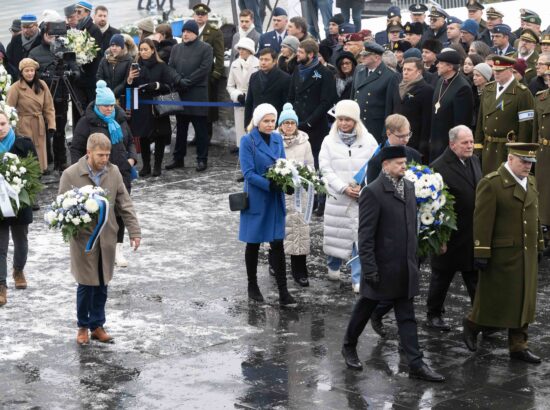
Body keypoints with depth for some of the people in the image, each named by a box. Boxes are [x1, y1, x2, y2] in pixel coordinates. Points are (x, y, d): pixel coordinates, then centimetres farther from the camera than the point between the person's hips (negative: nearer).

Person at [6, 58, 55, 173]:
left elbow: (49, 107, 7)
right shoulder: (16, 88, -10)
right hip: (23, 127, -4)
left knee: (39, 154, 9)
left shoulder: (42, 85, 3)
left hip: (39, 126, 4)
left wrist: (51, 124, -1)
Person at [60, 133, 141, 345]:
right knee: (86, 285, 3)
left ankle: (97, 325, 24)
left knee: (102, 285, 10)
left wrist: (134, 231, -1)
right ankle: (83, 326, 21)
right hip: (83, 239, -3)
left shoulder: (113, 172, 0)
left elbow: (125, 204, 4)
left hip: (107, 238, 3)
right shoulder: (70, 175, -10)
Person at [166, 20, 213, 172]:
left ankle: (202, 159, 6)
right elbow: (170, 67, 10)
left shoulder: (205, 48, -1)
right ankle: (178, 158, 17)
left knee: (200, 128, 0)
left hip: (197, 95, -5)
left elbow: (204, 69, -11)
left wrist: (185, 82, -14)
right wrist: (177, 82, -9)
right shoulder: (176, 48, 16)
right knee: (180, 127, 11)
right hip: (179, 94, 5)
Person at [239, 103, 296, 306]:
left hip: (275, 200, 4)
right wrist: (270, 185, -26)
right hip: (256, 199, -4)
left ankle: (283, 292, 1)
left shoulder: (277, 139, 6)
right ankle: (252, 286, 24)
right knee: (253, 244, 9)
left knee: (277, 243, 1)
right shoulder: (247, 141, -11)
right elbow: (248, 173, -16)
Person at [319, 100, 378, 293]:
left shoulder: (368, 140, 1)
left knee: (361, 238, -6)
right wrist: (344, 188, -13)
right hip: (337, 197, 1)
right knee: (336, 233, 11)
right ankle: (333, 267, 38)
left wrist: (363, 187, -14)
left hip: (362, 198, -1)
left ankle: (358, 279, 0)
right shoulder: (329, 141, 2)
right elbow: (326, 169, -3)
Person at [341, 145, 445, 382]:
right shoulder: (372, 192, -15)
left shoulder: (409, 187, 7)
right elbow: (365, 235, -16)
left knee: (407, 317, 6)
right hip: (381, 266, -6)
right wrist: (369, 268, -19)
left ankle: (416, 364, 5)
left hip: (404, 267, 6)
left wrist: (414, 259, 14)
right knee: (365, 308, 14)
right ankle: (349, 347, 35)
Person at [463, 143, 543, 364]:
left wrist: (538, 245, 16)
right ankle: (472, 324, 29)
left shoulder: (531, 182, 11)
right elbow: (482, 221, -15)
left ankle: (518, 346, 15)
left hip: (527, 255, 7)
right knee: (494, 298, 3)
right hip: (502, 255, -7)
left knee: (523, 300, 8)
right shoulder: (491, 183, -13)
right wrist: (481, 253, -18)